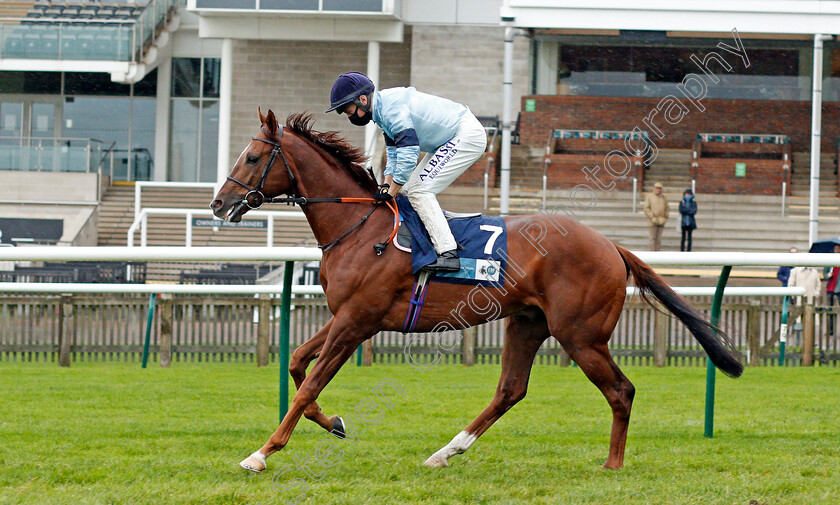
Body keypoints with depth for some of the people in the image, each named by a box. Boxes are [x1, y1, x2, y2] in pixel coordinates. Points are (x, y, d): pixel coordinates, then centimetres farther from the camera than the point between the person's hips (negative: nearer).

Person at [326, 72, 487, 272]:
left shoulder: (392, 109, -24)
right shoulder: (383, 107, 8)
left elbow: (408, 154, -29)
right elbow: (393, 151, 18)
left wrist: (392, 192, -21)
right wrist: (387, 185, 6)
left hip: (467, 135, -11)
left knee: (418, 190, -16)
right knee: (408, 189, 12)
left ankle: (448, 254, -22)